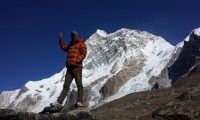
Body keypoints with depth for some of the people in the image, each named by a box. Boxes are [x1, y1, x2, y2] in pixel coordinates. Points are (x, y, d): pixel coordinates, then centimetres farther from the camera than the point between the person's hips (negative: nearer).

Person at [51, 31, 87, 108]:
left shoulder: (81, 44, 4)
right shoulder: (71, 45, 26)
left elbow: (83, 53, -8)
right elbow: (63, 48, 33)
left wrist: (76, 61, -18)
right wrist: (61, 39, 24)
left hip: (77, 67, -7)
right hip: (69, 68, 7)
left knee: (79, 84, -6)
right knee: (66, 85, 2)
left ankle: (79, 102, -6)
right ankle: (59, 102, -2)